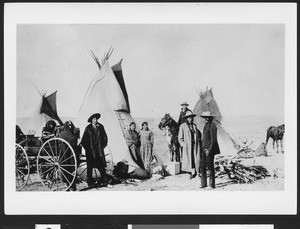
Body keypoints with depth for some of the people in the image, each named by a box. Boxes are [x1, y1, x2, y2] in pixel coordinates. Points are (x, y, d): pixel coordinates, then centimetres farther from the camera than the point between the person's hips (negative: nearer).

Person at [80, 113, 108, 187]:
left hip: (99, 149, 2)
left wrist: (103, 145, 8)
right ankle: (90, 181, 9)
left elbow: (104, 136, 14)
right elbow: (84, 139, 1)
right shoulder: (88, 128, -1)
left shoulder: (100, 127, 7)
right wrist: (86, 147, -3)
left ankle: (103, 180, 3)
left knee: (101, 166, -3)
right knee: (90, 166, 2)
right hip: (90, 150, -2)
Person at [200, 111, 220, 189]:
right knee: (202, 166, 8)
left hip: (210, 149, -9)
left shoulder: (212, 126, -13)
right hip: (204, 149, 9)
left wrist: (209, 150, -18)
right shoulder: (206, 125, 14)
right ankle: (203, 184, 16)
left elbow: (213, 139, -15)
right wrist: (202, 148, 16)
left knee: (210, 167, -3)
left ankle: (211, 184, 4)